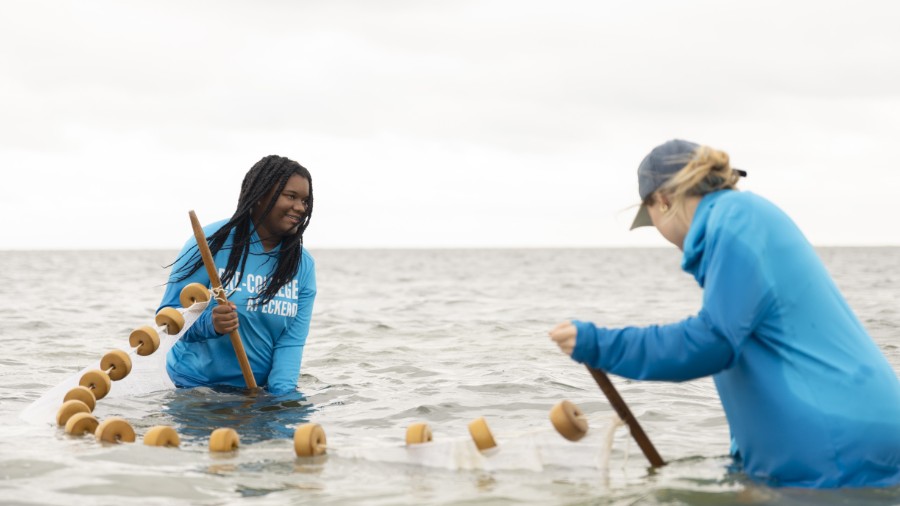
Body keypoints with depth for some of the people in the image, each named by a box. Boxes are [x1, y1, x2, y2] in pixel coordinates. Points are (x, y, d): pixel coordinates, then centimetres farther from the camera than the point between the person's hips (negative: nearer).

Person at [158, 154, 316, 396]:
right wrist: (209, 323, -28)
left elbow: (292, 341, -4)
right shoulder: (211, 242, -9)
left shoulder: (304, 265, 3)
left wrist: (280, 395, -19)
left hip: (263, 387, 3)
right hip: (197, 385, -3)